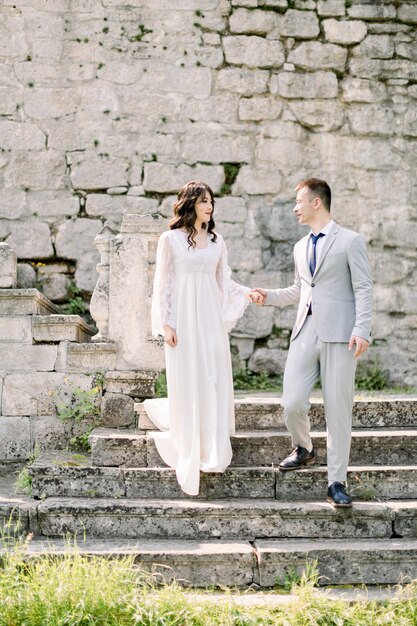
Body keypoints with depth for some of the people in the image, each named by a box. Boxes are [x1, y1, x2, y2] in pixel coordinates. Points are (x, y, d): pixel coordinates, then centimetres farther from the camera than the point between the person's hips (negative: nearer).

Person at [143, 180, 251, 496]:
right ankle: (188, 454, 11)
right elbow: (162, 283, -1)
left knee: (214, 381, 0)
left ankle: (213, 452, 8)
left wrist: (249, 293, -3)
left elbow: (225, 281, 14)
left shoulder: (216, 241, 12)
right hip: (183, 318, -4)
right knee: (187, 383, -1)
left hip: (211, 318, 4)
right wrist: (165, 324, -7)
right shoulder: (171, 239, 1)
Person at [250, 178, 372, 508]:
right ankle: (303, 449, 29)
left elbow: (364, 289, -6)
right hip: (305, 332, 5)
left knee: (338, 409, -1)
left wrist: (362, 329, -16)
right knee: (292, 403, -2)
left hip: (339, 335, -5)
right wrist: (269, 296, 14)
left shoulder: (350, 241, -1)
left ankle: (337, 481, 9)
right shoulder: (301, 247, 19)